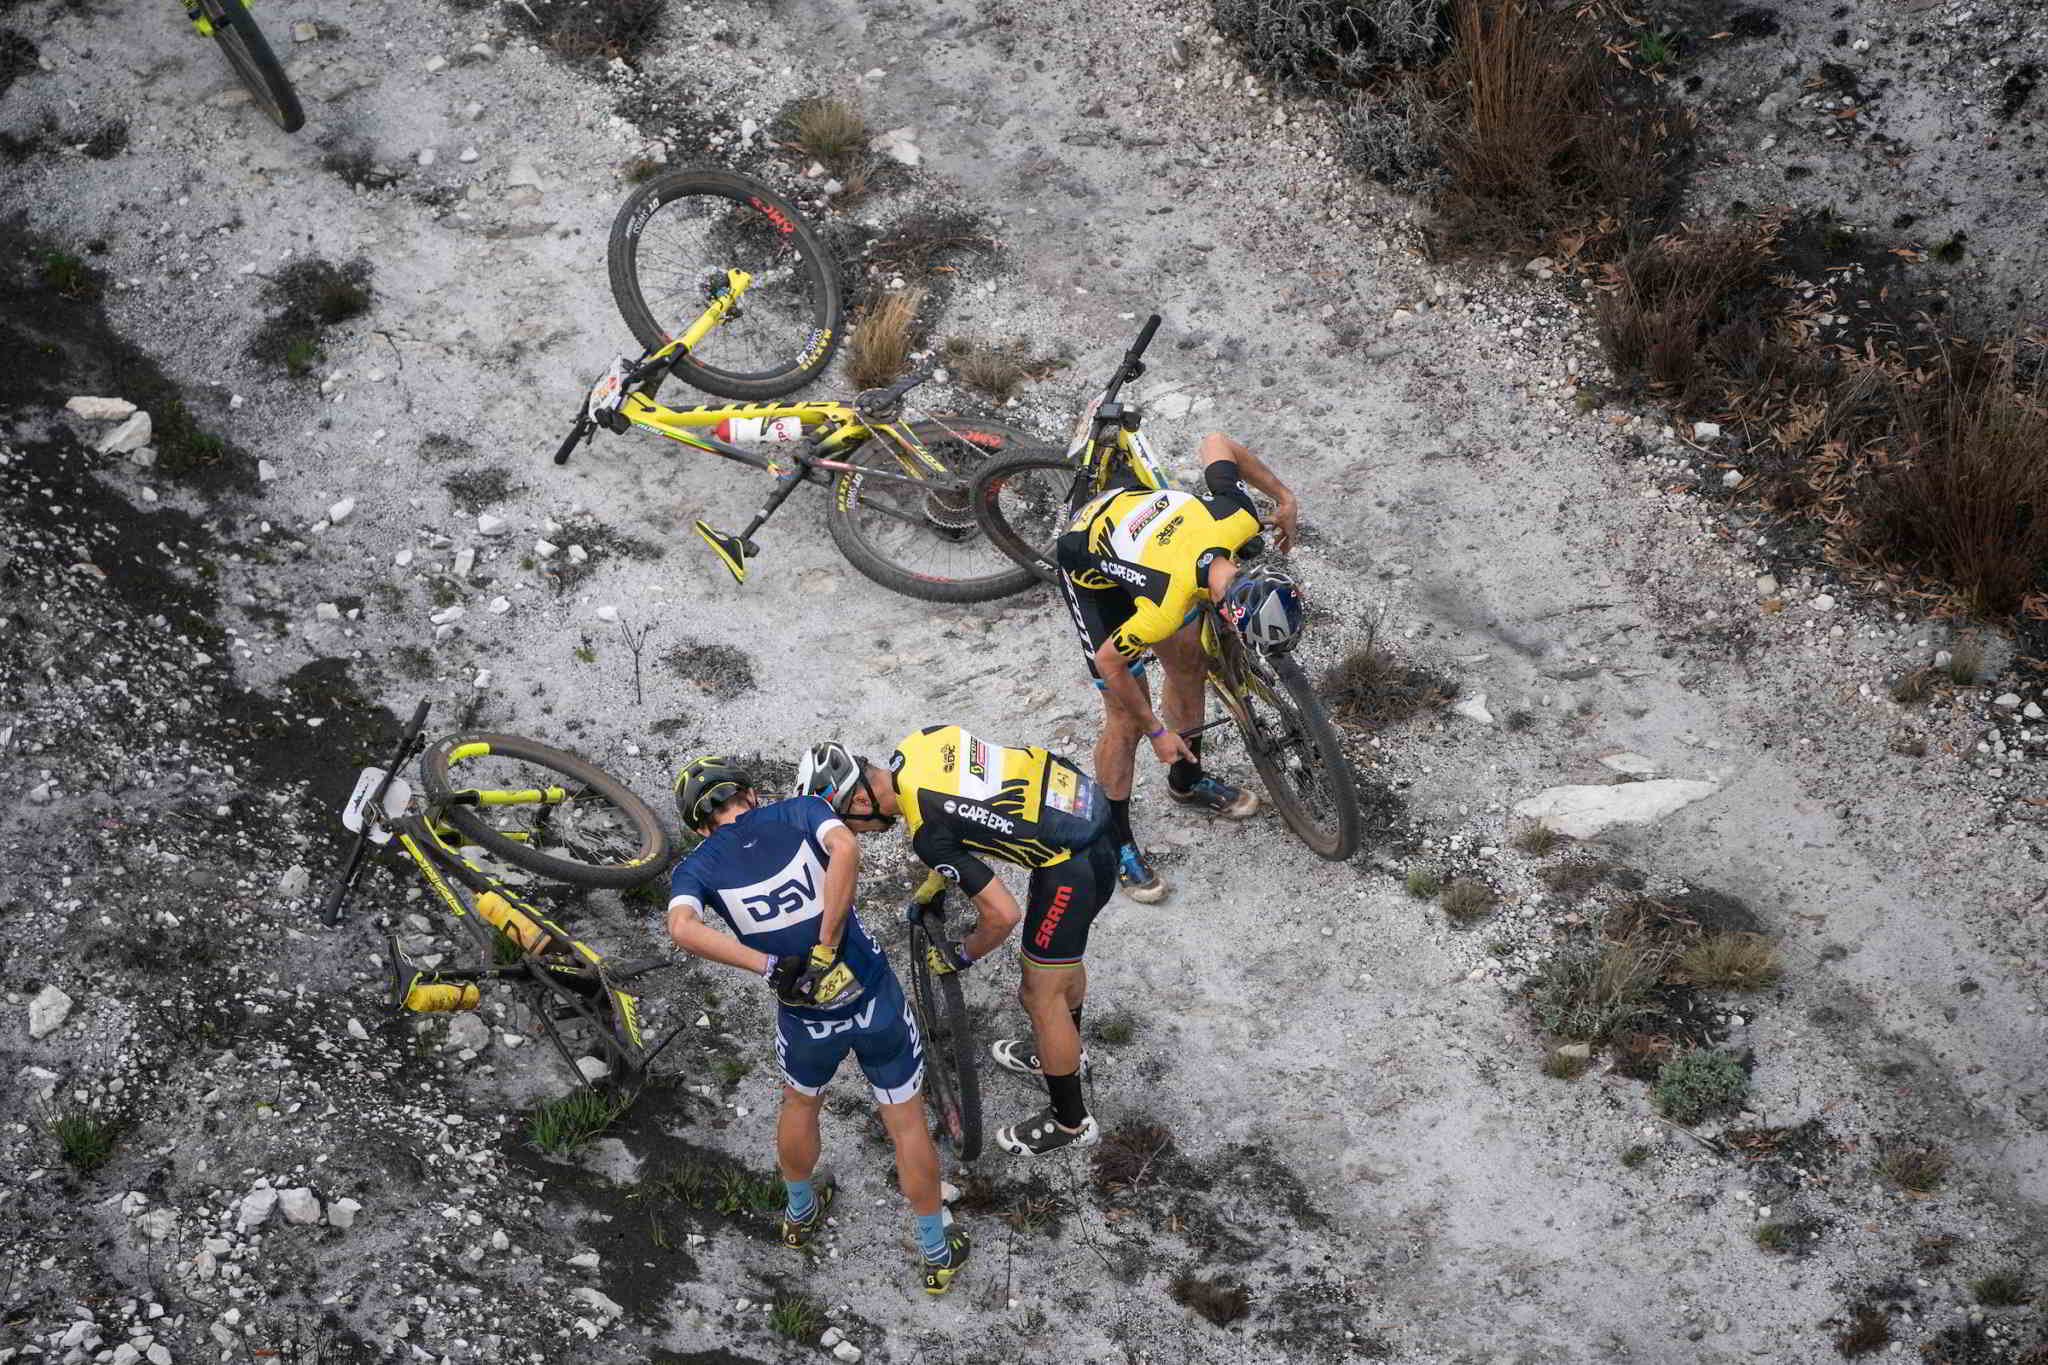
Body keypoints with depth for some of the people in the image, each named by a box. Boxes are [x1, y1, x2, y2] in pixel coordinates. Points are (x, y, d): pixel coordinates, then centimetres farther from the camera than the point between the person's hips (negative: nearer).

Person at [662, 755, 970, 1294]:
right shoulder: (798, 812, -3)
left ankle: (801, 1215, 54)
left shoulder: (696, 868, -2)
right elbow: (845, 847, -26)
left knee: (800, 1103, 32)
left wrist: (769, 965, -22)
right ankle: (936, 1253, 31)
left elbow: (683, 928, -25)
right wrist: (826, 947, -22)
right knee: (907, 1124, 18)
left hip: (805, 1016, 1)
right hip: (874, 1000, -1)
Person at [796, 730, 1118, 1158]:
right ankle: (1066, 1050, 55)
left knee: (1041, 994, 8)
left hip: (1074, 865, -9)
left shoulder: (927, 832, -24)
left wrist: (961, 957, -2)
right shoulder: (920, 741, -2)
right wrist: (942, 875, 20)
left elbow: (1003, 915, -21)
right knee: (1062, 951, 31)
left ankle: (1070, 1121, 25)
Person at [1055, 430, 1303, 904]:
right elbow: (1109, 661, -24)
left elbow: (1216, 442, -11)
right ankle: (1114, 842, 14)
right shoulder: (1167, 607, -41)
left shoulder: (1239, 518, -29)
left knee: (1189, 665, 17)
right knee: (1127, 718, -5)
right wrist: (1157, 732, -11)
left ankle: (1187, 781, 41)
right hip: (1091, 571, -7)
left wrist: (1285, 498, 0)